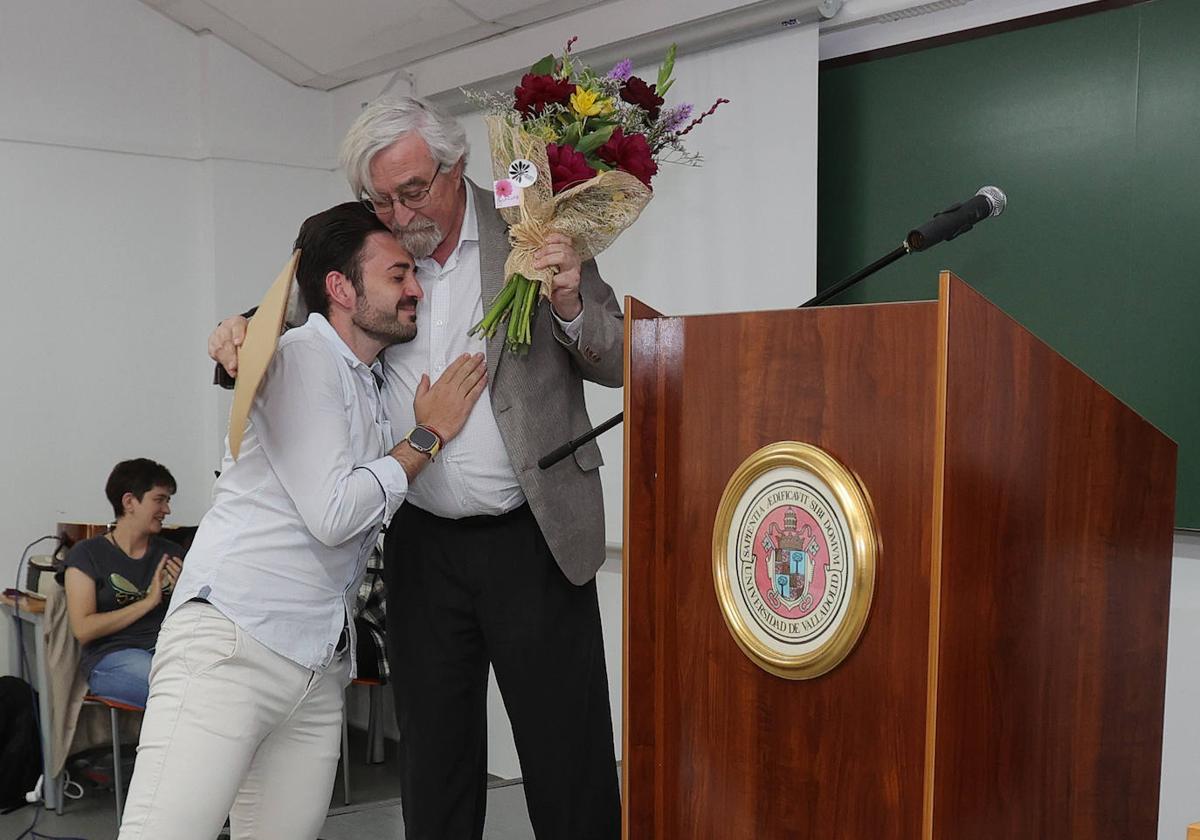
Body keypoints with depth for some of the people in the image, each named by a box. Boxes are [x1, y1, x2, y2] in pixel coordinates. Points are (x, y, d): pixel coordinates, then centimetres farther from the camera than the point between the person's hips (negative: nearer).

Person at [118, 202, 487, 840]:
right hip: (233, 641, -8)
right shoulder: (302, 357, -6)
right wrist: (429, 436, -4)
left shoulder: (372, 385, 19)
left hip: (320, 669, 8)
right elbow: (332, 513, -15)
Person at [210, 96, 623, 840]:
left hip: (531, 537, -3)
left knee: (569, 754, 4)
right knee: (433, 757, 14)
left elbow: (622, 364, -1)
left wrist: (571, 305, -22)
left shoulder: (536, 233, -4)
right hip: (422, 546, 4)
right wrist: (242, 330, -8)